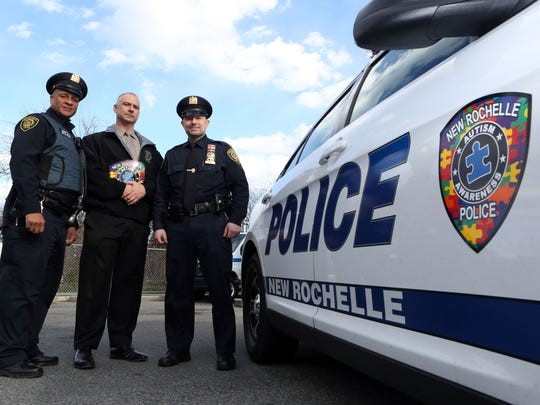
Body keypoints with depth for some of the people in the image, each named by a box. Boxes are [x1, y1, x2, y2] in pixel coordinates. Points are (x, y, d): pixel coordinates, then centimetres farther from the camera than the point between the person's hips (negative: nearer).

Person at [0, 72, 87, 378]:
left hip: (58, 219, 9)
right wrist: (32, 208, -24)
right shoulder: (37, 123, 2)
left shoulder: (71, 138, 27)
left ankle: (28, 348, 17)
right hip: (33, 214, -9)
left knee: (46, 285, 9)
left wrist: (72, 222, 21)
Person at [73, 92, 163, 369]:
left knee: (129, 284, 3)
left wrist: (144, 189, -7)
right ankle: (84, 346, 0)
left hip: (138, 224, 4)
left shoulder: (150, 150, 25)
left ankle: (121, 344, 11)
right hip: (103, 219, -3)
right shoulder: (96, 141, 15)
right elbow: (92, 175, -3)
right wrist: (122, 189, -10)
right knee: (95, 282, -6)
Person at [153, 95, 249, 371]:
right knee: (177, 290, 5)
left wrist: (235, 220, -6)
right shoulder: (172, 155, 22)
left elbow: (240, 187, 5)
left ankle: (225, 352, 3)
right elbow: (161, 194, 18)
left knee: (219, 289, -4)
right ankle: (178, 348, 17)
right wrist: (159, 225, 6)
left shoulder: (222, 150, 13)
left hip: (212, 225, -3)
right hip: (178, 227, 4)